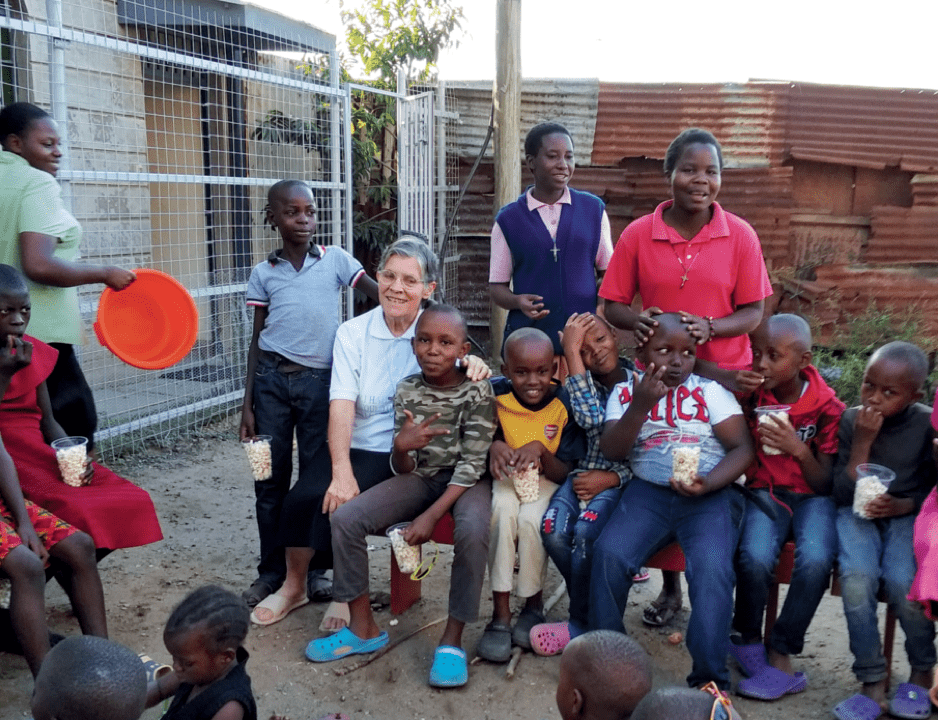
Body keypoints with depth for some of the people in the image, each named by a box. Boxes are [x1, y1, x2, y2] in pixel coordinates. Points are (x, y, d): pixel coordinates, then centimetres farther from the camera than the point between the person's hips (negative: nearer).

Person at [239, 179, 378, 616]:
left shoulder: (336, 259, 2)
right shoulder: (263, 273, 7)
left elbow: (382, 296, -2)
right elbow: (257, 339, 8)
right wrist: (247, 404, 6)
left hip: (319, 380, -1)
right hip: (272, 379, 2)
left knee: (317, 479, 3)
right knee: (270, 479, 6)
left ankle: (314, 572, 18)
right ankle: (271, 573, 20)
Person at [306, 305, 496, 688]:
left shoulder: (476, 390, -15)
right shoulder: (407, 389, -5)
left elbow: (472, 463, -17)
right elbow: (403, 469, -4)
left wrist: (431, 515, -24)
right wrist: (402, 448, -29)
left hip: (464, 481, -4)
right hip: (420, 476, 4)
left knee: (472, 531, -37)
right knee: (345, 518, -16)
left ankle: (452, 639, -19)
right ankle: (363, 628, -2)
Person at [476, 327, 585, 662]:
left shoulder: (565, 403, -14)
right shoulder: (496, 396, -10)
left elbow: (564, 473, -13)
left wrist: (540, 450, -33)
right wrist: (494, 447, -25)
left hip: (547, 480, -1)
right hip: (506, 477, 2)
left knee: (530, 517, -32)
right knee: (503, 508, -32)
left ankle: (534, 604, -4)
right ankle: (501, 613, -24)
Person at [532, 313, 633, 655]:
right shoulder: (583, 381, 9)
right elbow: (591, 418, -16)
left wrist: (612, 478, -14)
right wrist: (572, 353, -14)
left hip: (620, 479, -3)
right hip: (583, 473, 3)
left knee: (585, 530, -30)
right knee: (554, 529, -26)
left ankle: (581, 623, -9)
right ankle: (595, 605, -2)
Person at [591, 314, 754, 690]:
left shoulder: (710, 391, 7)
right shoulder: (626, 391, 10)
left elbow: (742, 449, 0)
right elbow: (611, 451, -1)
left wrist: (707, 484, -17)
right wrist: (640, 406, -16)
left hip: (708, 495, -1)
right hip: (648, 491, 1)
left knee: (712, 568, -27)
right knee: (609, 552, -23)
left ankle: (709, 676, -12)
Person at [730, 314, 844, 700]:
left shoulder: (826, 407, -7)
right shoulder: (752, 390, -3)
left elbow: (825, 484, -5)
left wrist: (799, 450, -23)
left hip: (811, 495, 0)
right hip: (766, 492, 1)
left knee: (815, 561, -32)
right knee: (755, 558, -31)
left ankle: (781, 652, -12)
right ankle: (748, 639, -2)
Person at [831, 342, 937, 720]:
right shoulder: (850, 420, -6)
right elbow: (842, 494, -8)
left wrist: (902, 505, -17)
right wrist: (863, 441, -18)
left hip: (907, 515, 0)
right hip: (858, 513, 0)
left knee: (902, 581, -27)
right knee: (858, 577, -29)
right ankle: (872, 681, -12)